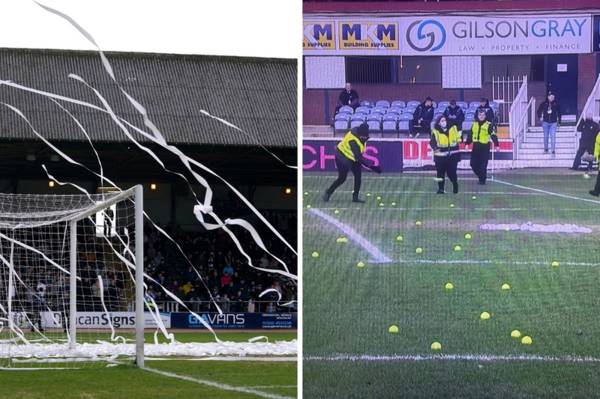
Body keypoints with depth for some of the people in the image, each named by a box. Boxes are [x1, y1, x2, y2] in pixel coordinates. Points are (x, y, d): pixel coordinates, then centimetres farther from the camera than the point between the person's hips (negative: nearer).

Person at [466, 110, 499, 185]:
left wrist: (496, 145, -17)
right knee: (473, 164, 4)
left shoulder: (489, 125, -3)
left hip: (485, 147, -5)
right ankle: (481, 176, 24)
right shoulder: (474, 124, 13)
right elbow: (470, 135, 19)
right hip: (476, 147, 5)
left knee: (483, 165, -7)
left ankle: (482, 179, 6)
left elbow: (493, 135, -9)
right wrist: (467, 143, 13)